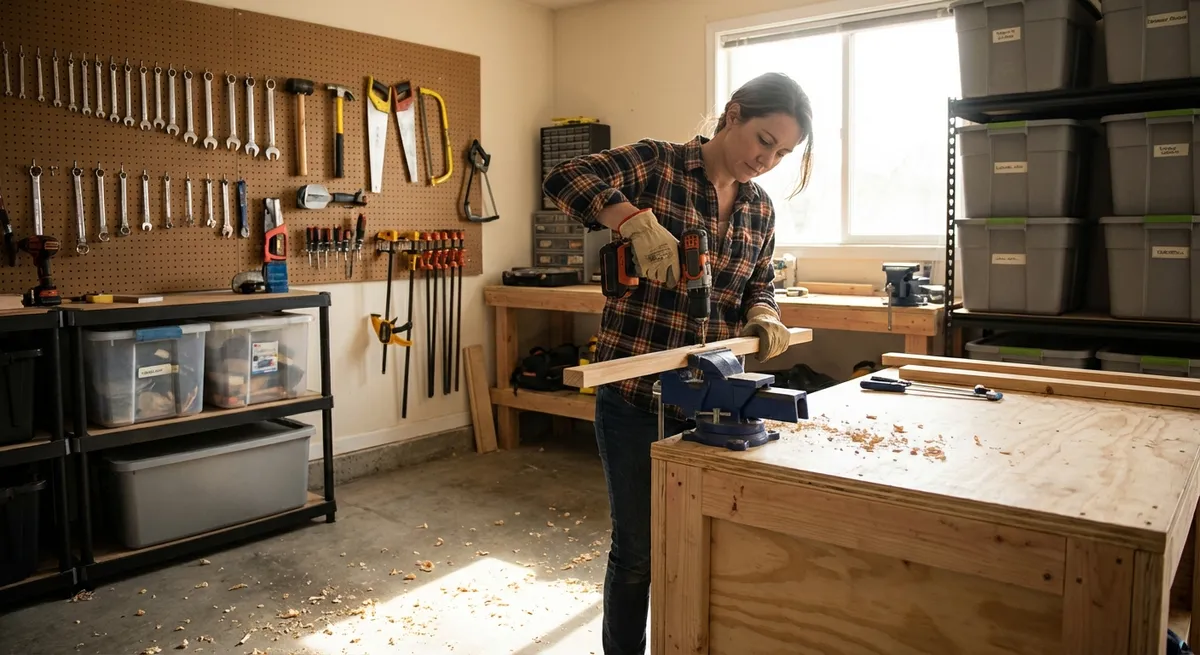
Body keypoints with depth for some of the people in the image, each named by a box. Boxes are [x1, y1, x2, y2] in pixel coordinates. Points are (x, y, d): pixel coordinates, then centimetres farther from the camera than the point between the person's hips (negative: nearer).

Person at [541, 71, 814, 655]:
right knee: (636, 551, 8)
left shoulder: (760, 210, 10)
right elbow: (564, 179, -19)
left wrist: (761, 315, -3)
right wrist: (637, 221, -33)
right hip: (633, 395, -5)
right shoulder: (656, 163, -7)